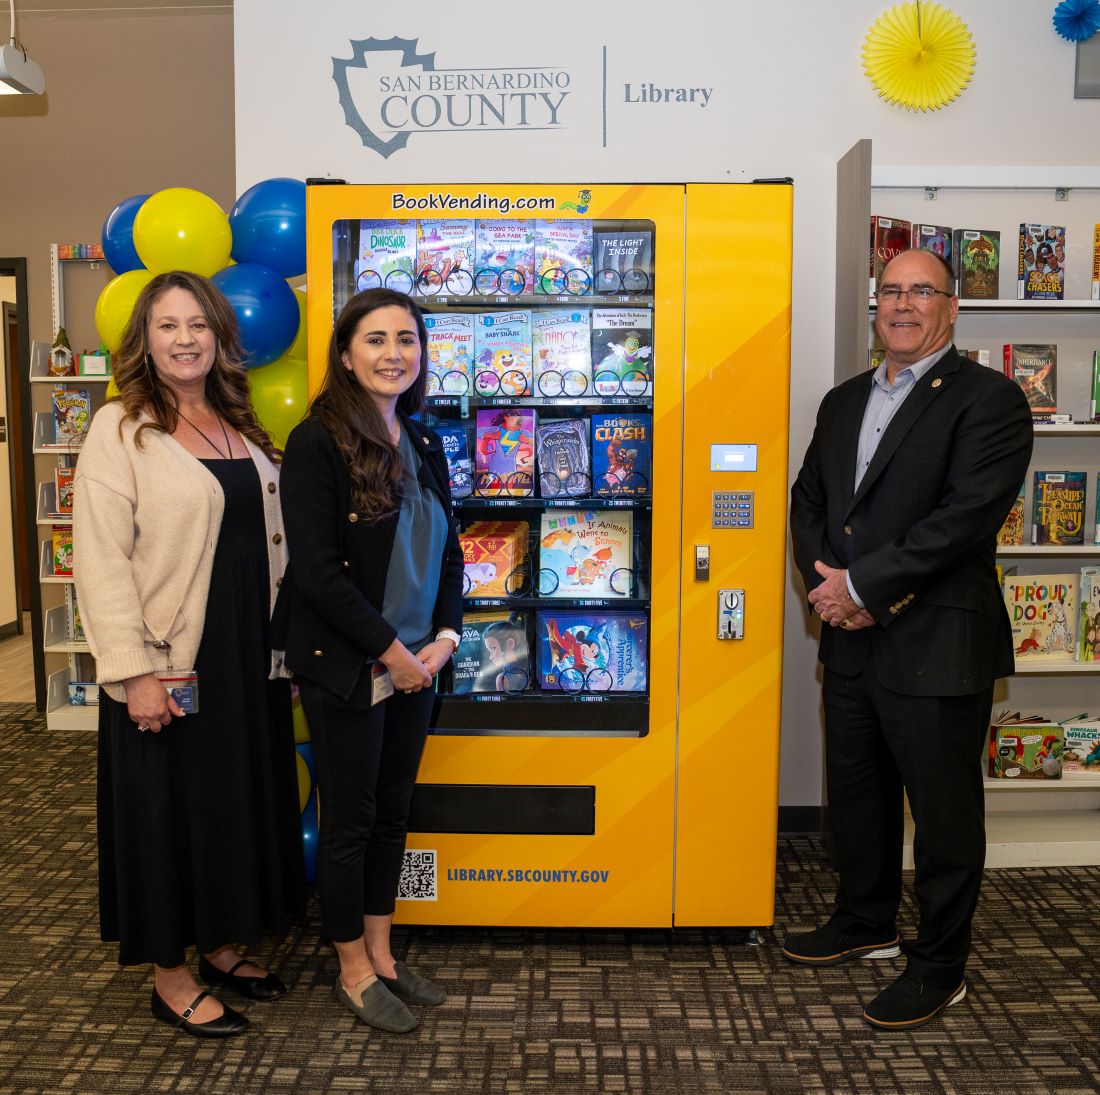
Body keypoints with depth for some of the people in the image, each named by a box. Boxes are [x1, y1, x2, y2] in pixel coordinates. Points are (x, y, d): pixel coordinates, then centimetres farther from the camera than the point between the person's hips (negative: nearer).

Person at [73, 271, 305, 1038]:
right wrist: (134, 671, -20)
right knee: (170, 812, 6)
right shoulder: (121, 430, -9)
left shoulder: (242, 428, 10)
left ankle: (221, 947, 35)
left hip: (250, 655, 7)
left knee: (243, 801, 16)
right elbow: (101, 561, -15)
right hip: (171, 663, -6)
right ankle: (171, 978, 24)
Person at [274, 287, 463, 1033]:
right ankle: (354, 971, 26)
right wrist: (390, 650, -16)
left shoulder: (425, 445, 8)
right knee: (350, 819, 7)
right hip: (345, 666, -6)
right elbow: (317, 572, -19)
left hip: (416, 663, 7)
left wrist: (444, 636, -2)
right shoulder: (317, 442, -14)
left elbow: (447, 551, 12)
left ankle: (381, 953, 34)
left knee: (394, 810, 17)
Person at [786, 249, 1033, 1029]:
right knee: (856, 793, 20)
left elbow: (967, 515, -19)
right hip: (851, 641, 7)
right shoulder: (845, 401, 14)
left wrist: (863, 585, -19)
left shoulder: (988, 399, -9)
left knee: (944, 811, 7)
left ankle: (940, 967, 25)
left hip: (937, 644, -7)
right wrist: (828, 583, -6)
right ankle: (867, 924, 41)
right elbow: (809, 498, 12)